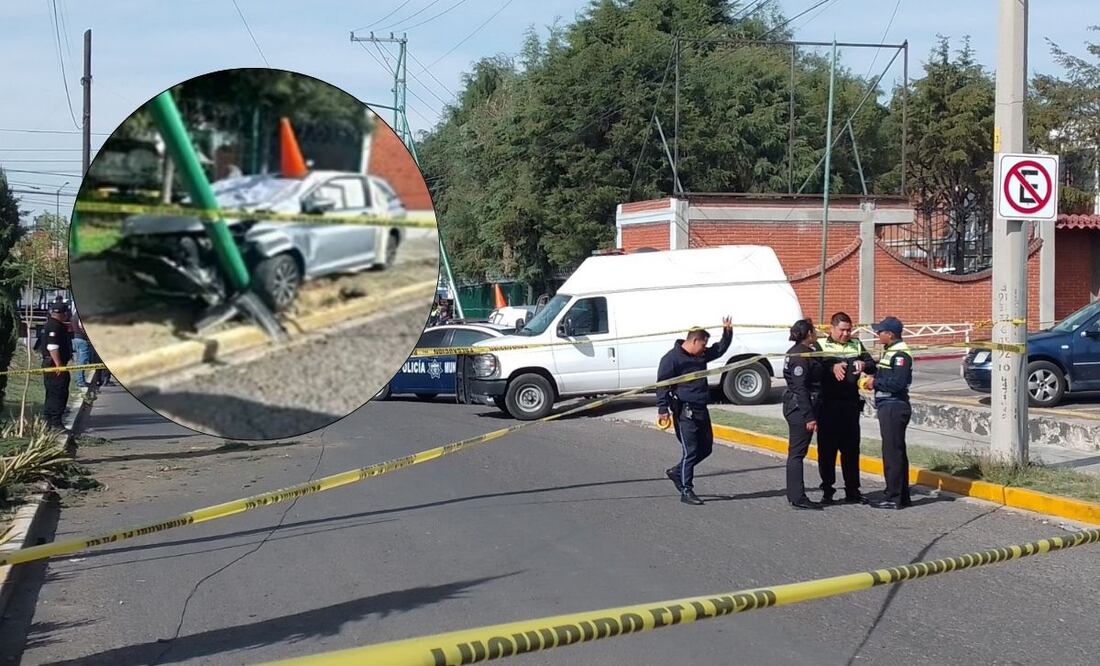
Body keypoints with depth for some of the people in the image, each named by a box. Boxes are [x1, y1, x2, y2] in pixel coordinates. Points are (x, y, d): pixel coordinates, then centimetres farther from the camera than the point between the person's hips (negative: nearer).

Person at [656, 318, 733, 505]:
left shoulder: (701, 355, 14)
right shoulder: (672, 358, -10)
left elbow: (720, 349, 27)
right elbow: (662, 384, -13)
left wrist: (727, 332, 11)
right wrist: (662, 409, -18)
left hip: (701, 409, 9)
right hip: (685, 411, -9)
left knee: (706, 447, 12)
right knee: (690, 451, -7)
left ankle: (676, 472, 28)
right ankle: (686, 491, 0)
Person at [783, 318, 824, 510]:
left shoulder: (799, 352, 15)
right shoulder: (801, 355, -17)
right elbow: (800, 388, -21)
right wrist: (809, 417, -23)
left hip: (794, 406, 10)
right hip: (800, 408, -10)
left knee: (796, 452, 13)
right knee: (797, 453, -7)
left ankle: (794, 496, 19)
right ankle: (798, 498, -4)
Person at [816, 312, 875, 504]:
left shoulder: (856, 345, 14)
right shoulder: (821, 346, 0)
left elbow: (872, 365, 7)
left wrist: (864, 365, -16)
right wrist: (832, 367, -34)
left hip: (851, 404, 4)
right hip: (827, 404, -3)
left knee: (851, 448, 8)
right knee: (827, 448, 1)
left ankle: (852, 490, 16)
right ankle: (827, 490, 10)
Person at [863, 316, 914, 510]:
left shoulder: (900, 354, -16)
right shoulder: (888, 351, 16)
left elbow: (898, 383, -24)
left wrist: (876, 382, -13)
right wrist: (873, 378, 5)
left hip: (894, 407, -11)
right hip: (887, 406, 11)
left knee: (892, 452, -7)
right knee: (896, 451, 14)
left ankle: (893, 497, -3)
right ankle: (902, 495, 21)